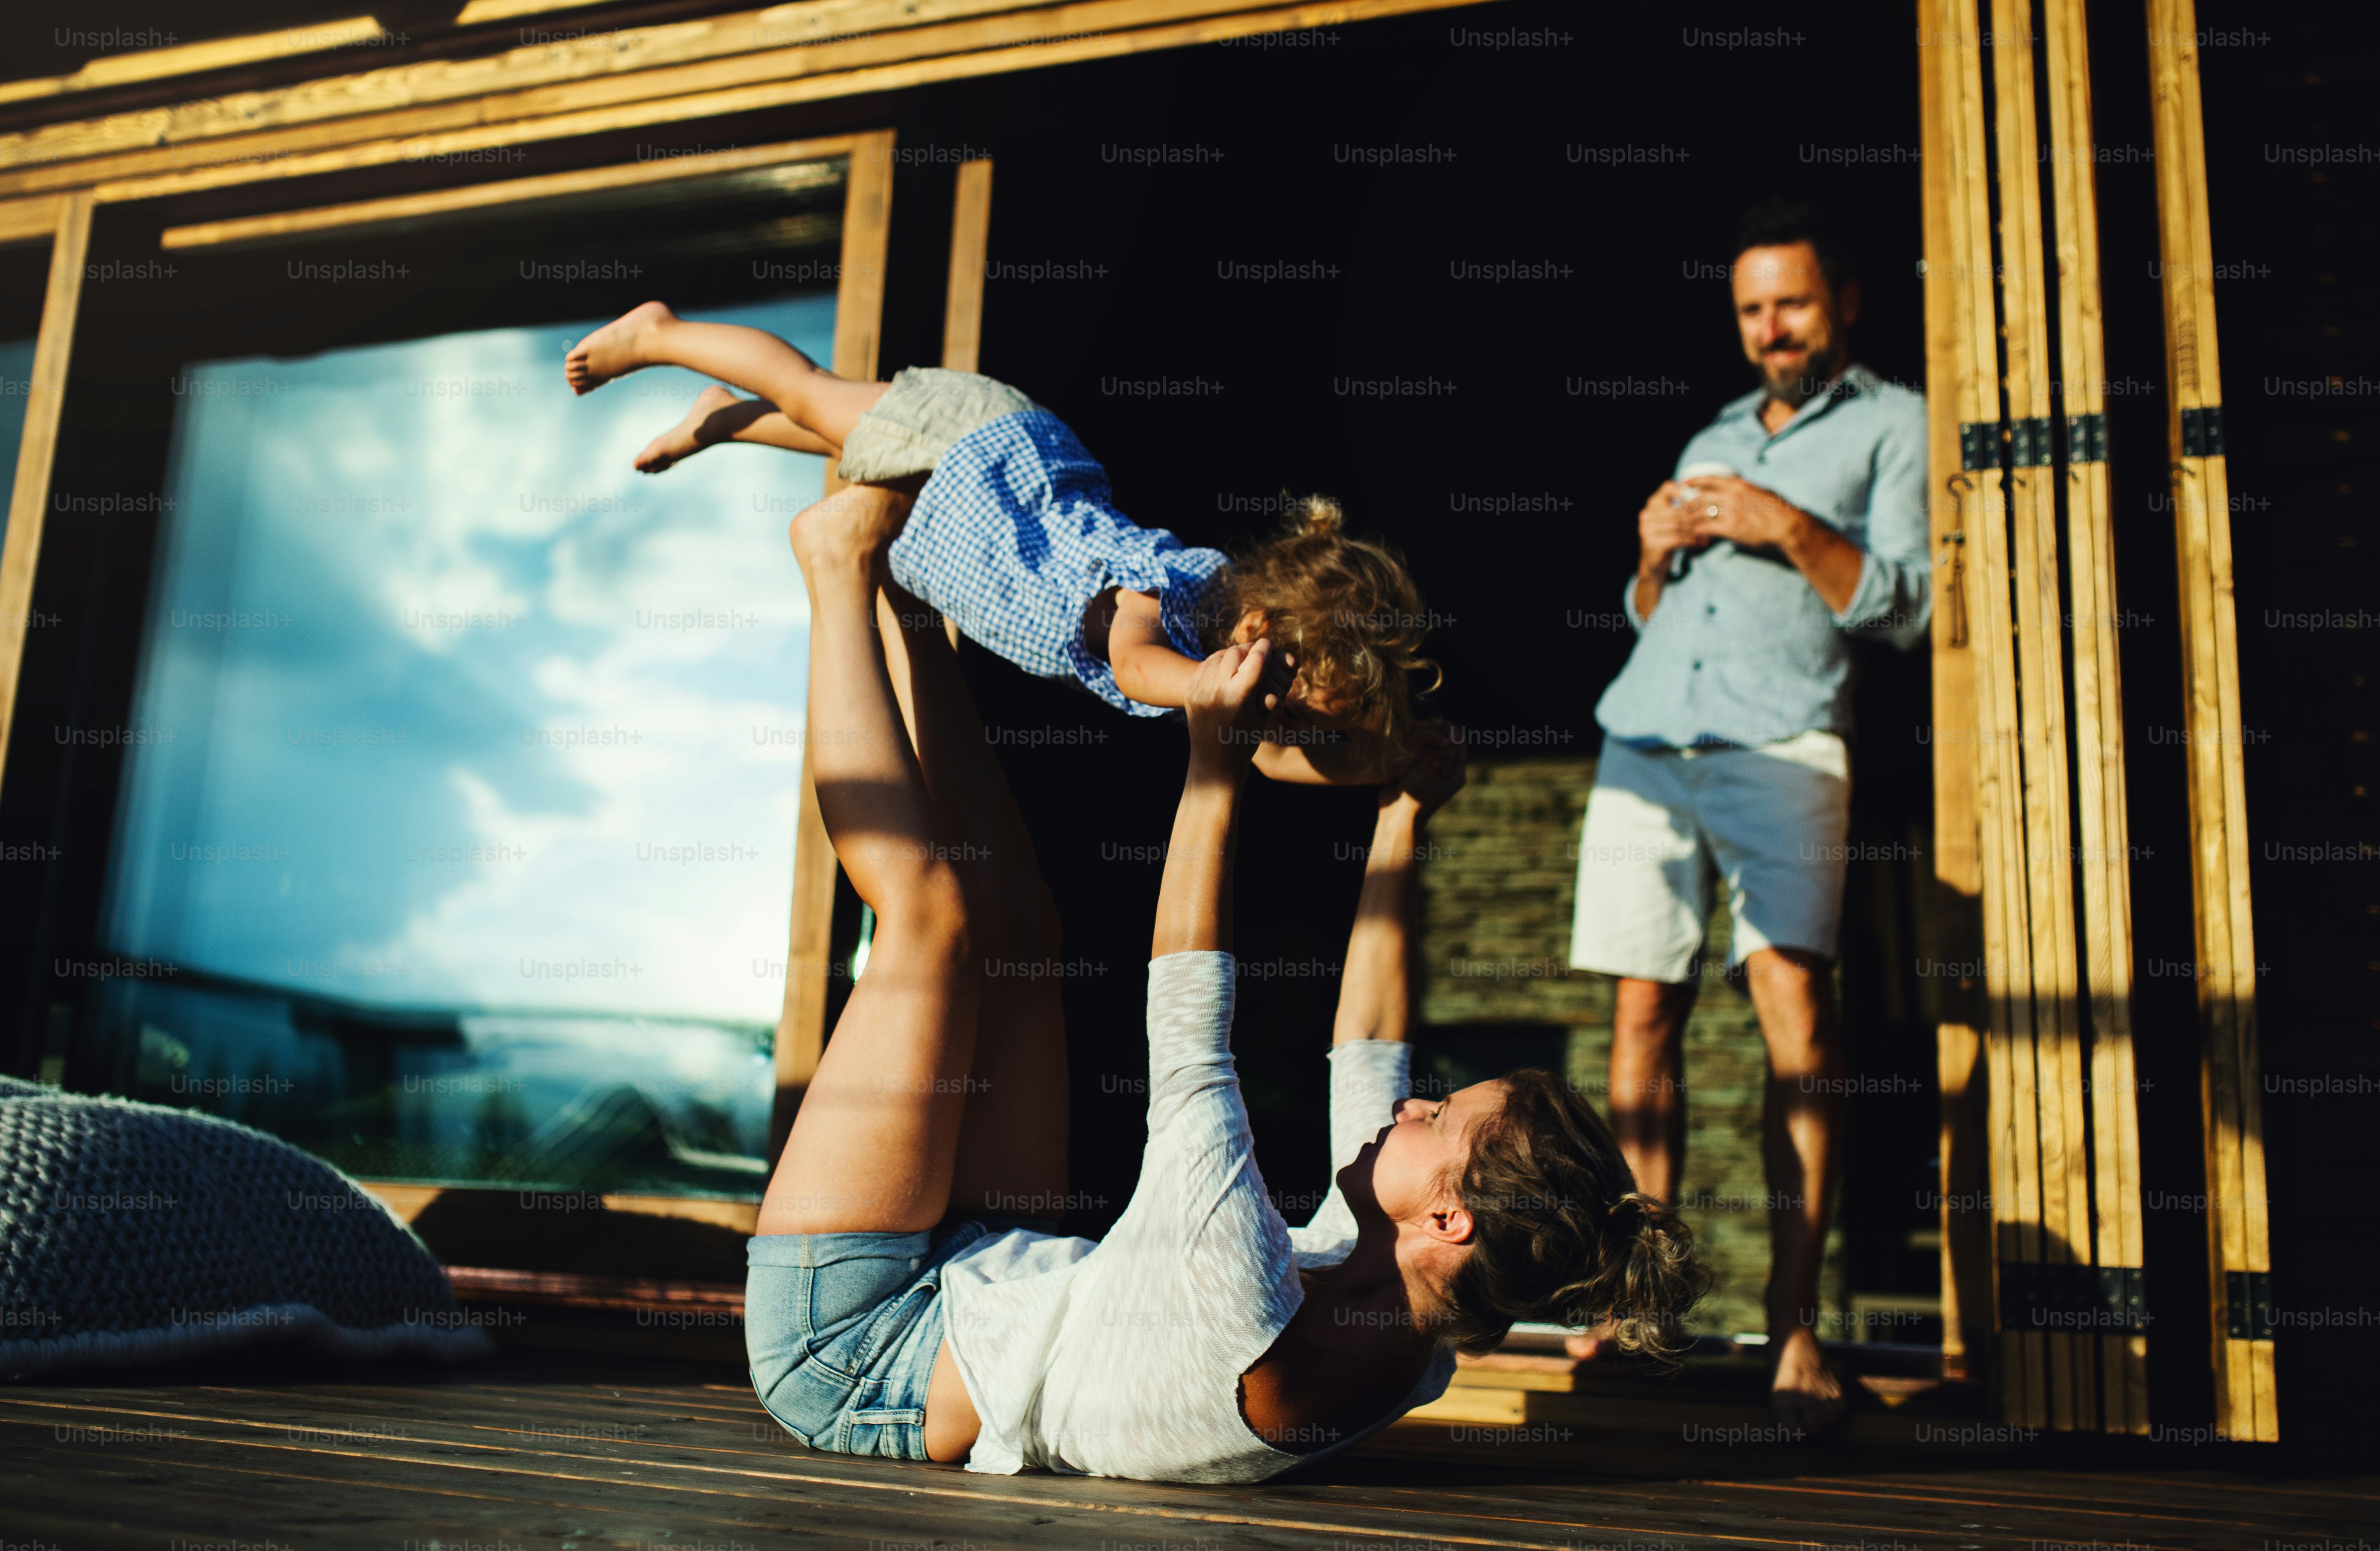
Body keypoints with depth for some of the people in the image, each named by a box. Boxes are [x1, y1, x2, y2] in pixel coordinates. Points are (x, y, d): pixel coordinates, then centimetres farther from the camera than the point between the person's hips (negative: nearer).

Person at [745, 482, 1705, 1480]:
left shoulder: (1254, 1331, -38)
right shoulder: (1407, 1351, -14)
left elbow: (1189, 1035, -30)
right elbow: (1367, 1061, -2)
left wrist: (1217, 764, -23)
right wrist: (1402, 826, 2)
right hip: (980, 1280, 7)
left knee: (933, 912, -13)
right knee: (1014, 928, 5)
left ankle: (847, 564, 4)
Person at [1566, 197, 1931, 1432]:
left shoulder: (1893, 423, 13)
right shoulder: (1711, 440, 27)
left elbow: (1903, 606, 2)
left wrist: (1790, 529, -9)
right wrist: (1653, 554, 8)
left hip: (1782, 743, -5)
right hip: (1646, 740, 5)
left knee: (1793, 996, -19)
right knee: (1643, 1011, 0)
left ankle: (1795, 1322, -15)